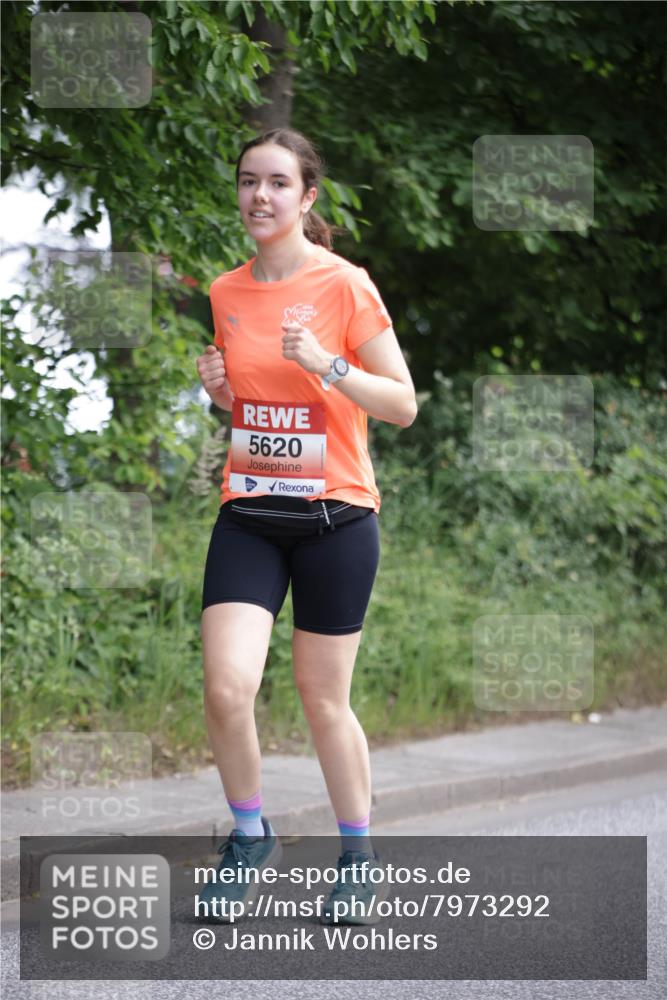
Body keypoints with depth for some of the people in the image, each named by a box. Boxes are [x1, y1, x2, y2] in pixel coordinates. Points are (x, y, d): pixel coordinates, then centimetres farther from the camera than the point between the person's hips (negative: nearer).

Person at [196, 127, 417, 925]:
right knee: (226, 688, -12)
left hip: (334, 512, -3)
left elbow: (403, 405, -6)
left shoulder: (346, 285, -7)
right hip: (248, 513, 3)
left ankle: (356, 851, 25)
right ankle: (250, 837, 12)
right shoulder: (225, 292, 7)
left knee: (323, 700, 3)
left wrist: (326, 363, -21)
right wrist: (216, 388, -1)